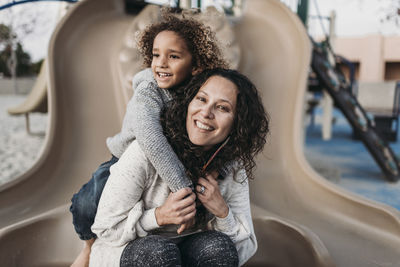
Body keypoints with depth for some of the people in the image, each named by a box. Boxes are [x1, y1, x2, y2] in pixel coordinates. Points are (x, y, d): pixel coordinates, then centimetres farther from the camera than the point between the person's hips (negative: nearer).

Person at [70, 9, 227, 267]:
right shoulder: (147, 93, -29)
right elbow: (151, 141, -47)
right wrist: (185, 190, -52)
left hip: (175, 166, 3)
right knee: (87, 205, -23)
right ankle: (92, 246, 14)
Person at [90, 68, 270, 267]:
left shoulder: (234, 169, -9)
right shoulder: (146, 152, -22)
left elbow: (246, 249, -6)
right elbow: (106, 227, -14)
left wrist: (222, 212, -24)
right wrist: (160, 216, -29)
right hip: (128, 250, -3)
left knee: (219, 246, -28)